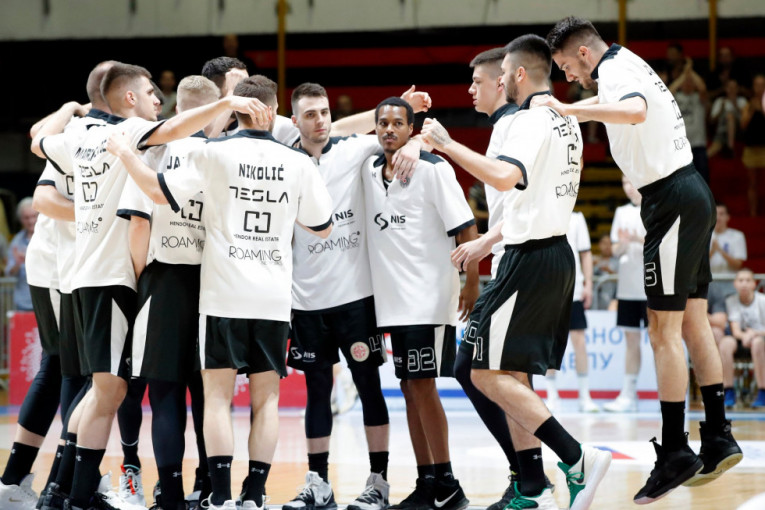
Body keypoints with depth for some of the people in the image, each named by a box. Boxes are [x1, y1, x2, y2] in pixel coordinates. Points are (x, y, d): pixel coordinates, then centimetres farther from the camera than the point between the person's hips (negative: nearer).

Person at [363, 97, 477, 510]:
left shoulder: (432, 169, -8)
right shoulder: (370, 170, 10)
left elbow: (465, 229, -10)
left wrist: (472, 283, -16)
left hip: (429, 298, -7)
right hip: (393, 301, 7)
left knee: (422, 386, -10)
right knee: (409, 390, 7)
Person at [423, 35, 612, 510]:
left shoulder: (531, 121, -14)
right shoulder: (567, 122, 17)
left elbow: (505, 176, -32)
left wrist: (448, 145, -23)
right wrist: (487, 240, 29)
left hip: (530, 258, -10)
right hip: (558, 252, 10)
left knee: (489, 373, -8)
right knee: (512, 373, 13)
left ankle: (577, 458, -17)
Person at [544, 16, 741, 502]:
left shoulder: (615, 73, -14)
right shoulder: (626, 64, 16)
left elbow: (635, 111, -38)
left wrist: (570, 110, -37)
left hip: (673, 200, -10)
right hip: (691, 193, 10)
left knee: (664, 331, -8)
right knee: (693, 322, 12)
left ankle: (675, 452, -8)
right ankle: (718, 439, 15)